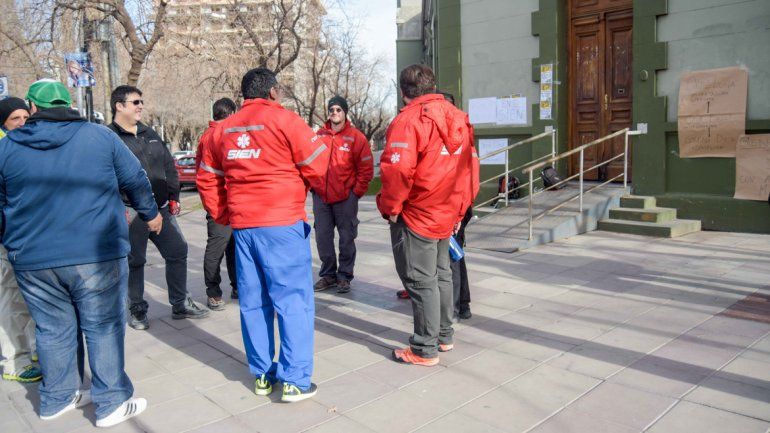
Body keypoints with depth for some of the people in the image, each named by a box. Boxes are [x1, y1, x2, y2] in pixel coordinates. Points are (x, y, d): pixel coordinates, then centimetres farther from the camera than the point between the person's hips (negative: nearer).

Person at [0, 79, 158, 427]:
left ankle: (57, 398, 30)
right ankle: (112, 402, 12)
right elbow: (135, 180, 4)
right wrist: (150, 214, 21)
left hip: (32, 262, 3)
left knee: (52, 329, 16)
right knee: (103, 327, 5)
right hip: (97, 255, -3)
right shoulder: (100, 136, 0)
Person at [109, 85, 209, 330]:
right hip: (131, 215, -6)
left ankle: (180, 304, 23)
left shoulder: (150, 135, 15)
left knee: (178, 252, 9)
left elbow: (169, 167, 19)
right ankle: (137, 310, 22)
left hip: (161, 210, 6)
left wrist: (174, 197, 12)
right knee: (134, 261, 5)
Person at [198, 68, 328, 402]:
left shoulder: (224, 129, 14)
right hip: (283, 224, -6)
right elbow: (318, 167, -6)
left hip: (242, 225, 6)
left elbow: (208, 179, 16)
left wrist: (223, 215, 21)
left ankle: (262, 375, 22)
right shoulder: (285, 120, -5)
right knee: (293, 300, 0)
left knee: (253, 302, 12)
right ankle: (295, 380, 3)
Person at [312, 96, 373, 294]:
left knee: (347, 238, 5)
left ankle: (344, 276, 17)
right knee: (322, 237, 8)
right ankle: (328, 274, 21)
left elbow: (366, 168, -4)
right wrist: (313, 185, 6)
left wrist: (357, 192, -7)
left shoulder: (356, 137, -4)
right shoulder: (319, 135, 6)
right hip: (321, 197, 4)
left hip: (346, 197, -3)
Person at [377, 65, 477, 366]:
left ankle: (425, 350, 10)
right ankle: (444, 336, 32)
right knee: (441, 274, 19)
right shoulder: (458, 118, 8)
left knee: (420, 281, 1)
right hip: (448, 214, 8)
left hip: (416, 216, -8)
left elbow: (397, 169, -25)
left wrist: (390, 206, -10)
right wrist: (460, 209, 17)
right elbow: (468, 166, 11)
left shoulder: (409, 119, -15)